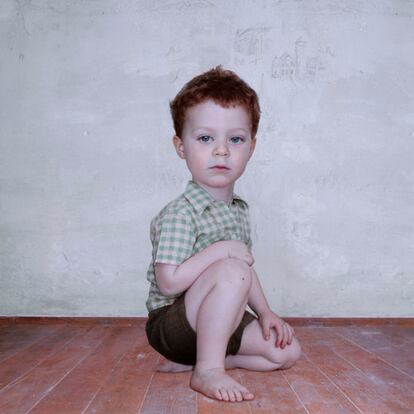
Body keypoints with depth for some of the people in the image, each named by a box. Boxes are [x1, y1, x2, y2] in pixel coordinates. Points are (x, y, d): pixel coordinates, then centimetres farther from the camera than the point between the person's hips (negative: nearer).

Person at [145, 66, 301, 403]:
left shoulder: (239, 210, 5)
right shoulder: (180, 213, -22)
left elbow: (247, 267, 16)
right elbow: (168, 281, -28)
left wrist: (264, 311, 5)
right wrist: (224, 250, -25)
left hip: (219, 323, 9)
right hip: (171, 322, -9)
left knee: (287, 351, 4)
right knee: (231, 270, -32)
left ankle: (193, 359, 4)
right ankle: (207, 371, -22)